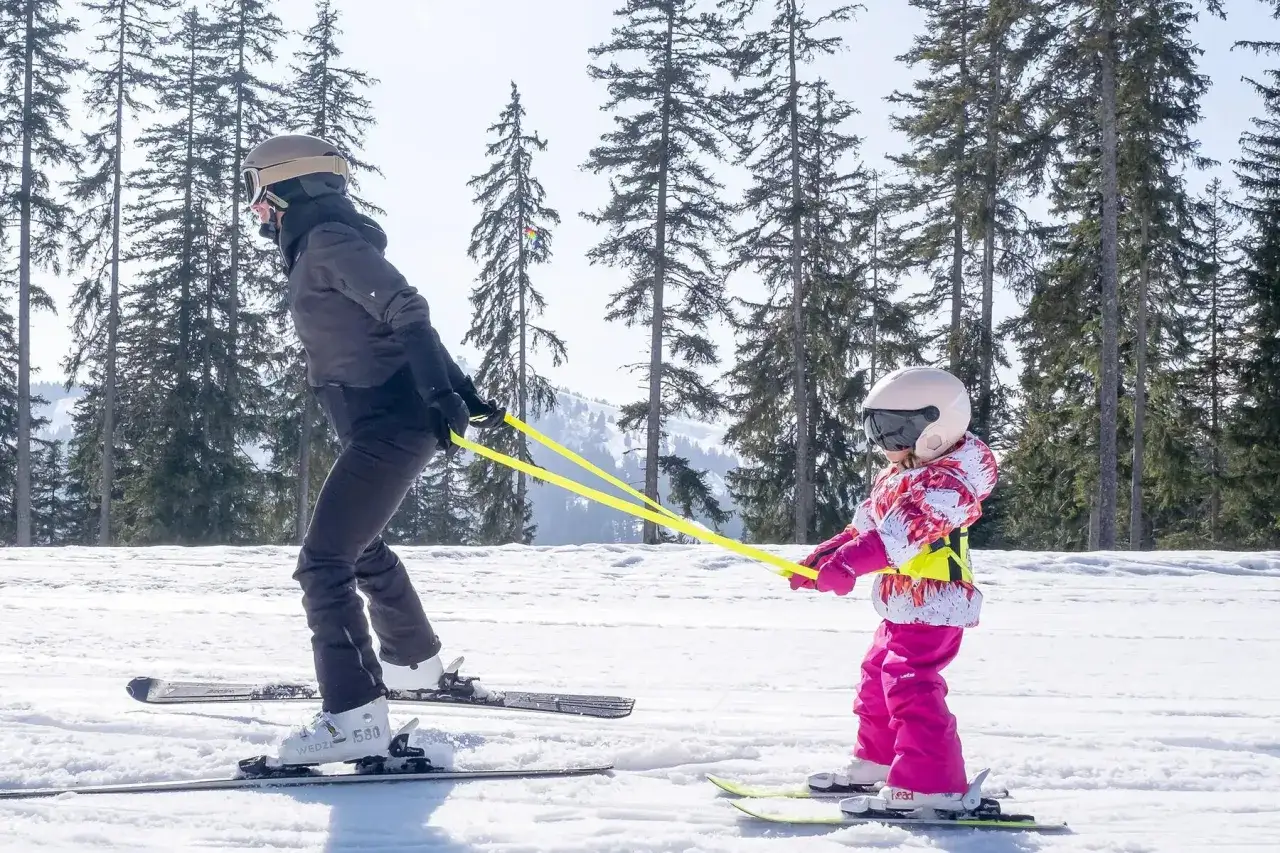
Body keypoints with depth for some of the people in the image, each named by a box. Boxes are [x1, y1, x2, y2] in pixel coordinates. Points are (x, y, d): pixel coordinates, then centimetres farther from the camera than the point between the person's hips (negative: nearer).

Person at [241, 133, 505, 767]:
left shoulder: (327, 241, -11)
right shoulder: (320, 248, 20)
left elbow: (406, 311, -22)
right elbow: (404, 319, 23)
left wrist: (440, 395, -30)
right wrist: (463, 390, 25)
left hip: (388, 424, -11)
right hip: (387, 424, 11)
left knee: (323, 561, -16)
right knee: (359, 546, 29)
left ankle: (354, 716, -21)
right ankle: (414, 663, 47)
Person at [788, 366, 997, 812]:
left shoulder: (944, 486, -22)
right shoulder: (895, 478, 12)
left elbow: (898, 536, -37)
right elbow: (863, 527, 19)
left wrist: (845, 565, -47)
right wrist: (819, 558, 8)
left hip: (932, 609, -11)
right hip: (902, 609, 11)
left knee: (911, 689, -16)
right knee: (877, 680, 22)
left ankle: (931, 785, -16)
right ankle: (877, 762, 37)